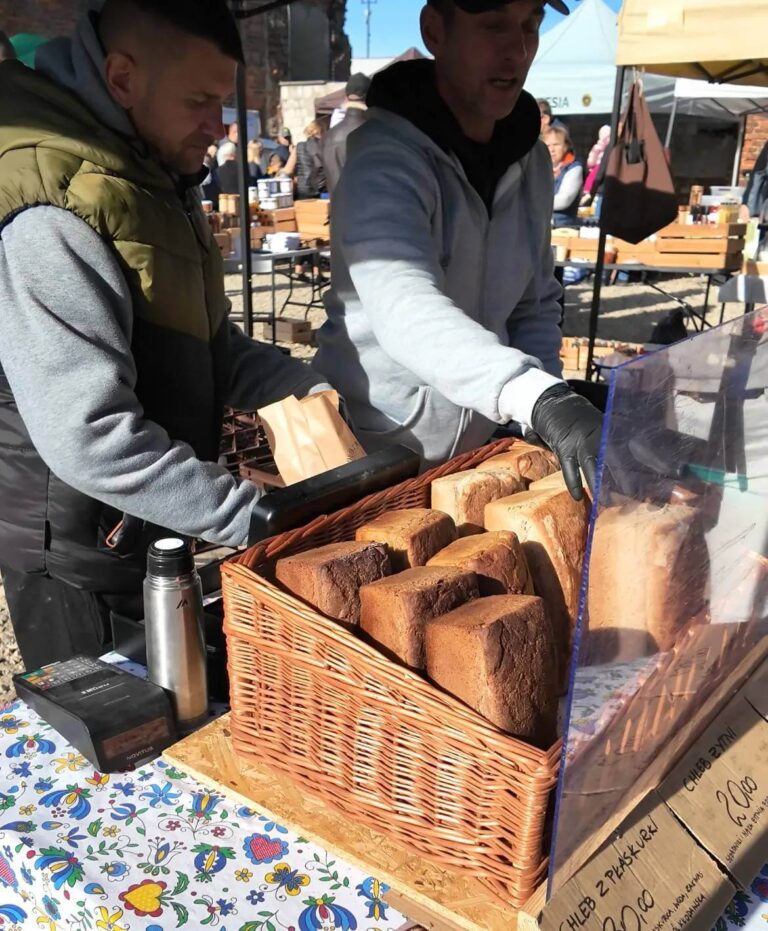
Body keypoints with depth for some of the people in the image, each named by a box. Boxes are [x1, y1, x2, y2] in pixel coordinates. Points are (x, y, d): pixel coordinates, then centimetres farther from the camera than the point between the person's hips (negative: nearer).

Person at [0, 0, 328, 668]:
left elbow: (211, 344, 13)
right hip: (84, 570, -9)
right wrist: (255, 517, -26)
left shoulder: (159, 176, 8)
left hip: (160, 538, 9)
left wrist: (307, 392, -3)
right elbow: (88, 438, -29)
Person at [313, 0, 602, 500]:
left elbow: (535, 305, 9)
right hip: (371, 456, -6)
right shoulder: (385, 159, -20)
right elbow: (407, 314, -36)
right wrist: (543, 401, -48)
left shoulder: (531, 160, 3)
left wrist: (549, 400, -7)